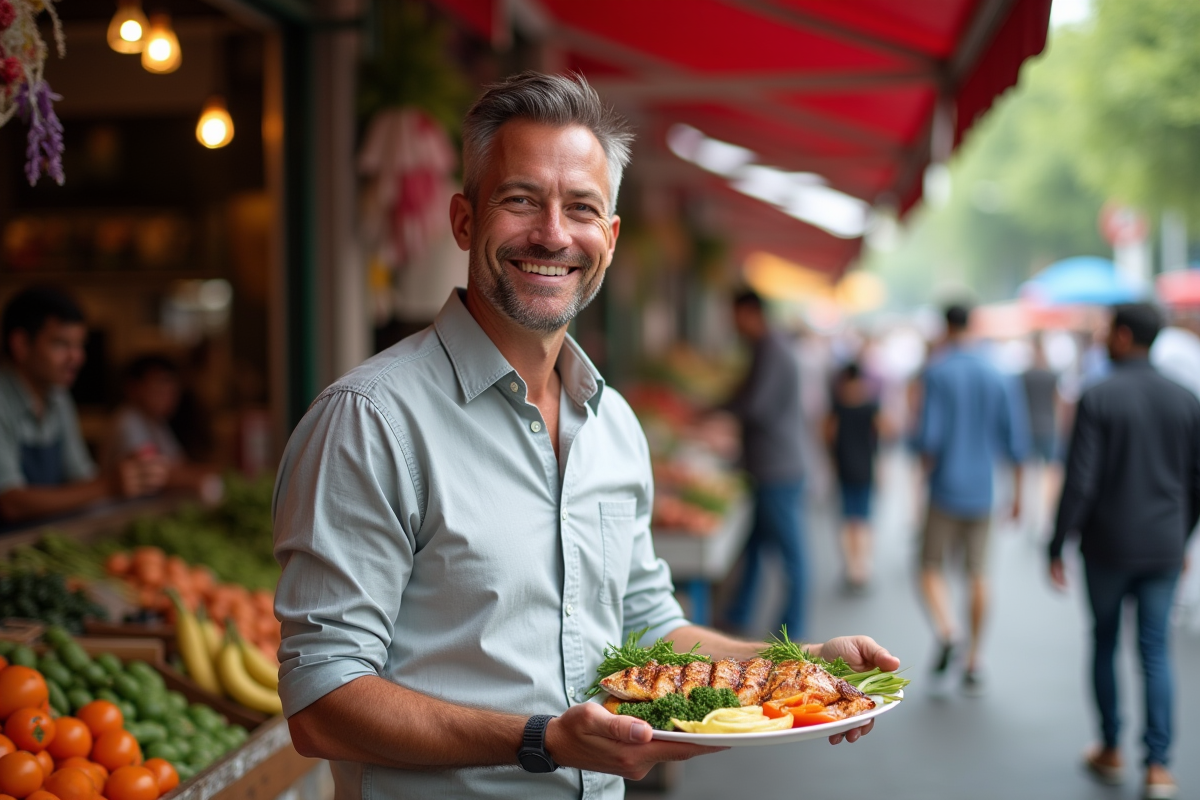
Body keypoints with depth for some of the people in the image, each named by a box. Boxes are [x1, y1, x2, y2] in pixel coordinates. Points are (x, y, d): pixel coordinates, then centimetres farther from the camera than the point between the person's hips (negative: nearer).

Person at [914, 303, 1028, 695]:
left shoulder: (937, 372, -7)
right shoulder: (998, 377, 5)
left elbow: (929, 435, -14)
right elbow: (1016, 440, 6)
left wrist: (925, 471, 2)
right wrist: (1017, 493, 13)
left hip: (946, 488, -4)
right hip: (982, 490, 4)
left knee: (932, 567, 5)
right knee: (977, 574, 10)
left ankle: (947, 630, -21)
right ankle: (973, 661, 12)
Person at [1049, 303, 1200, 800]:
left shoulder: (1098, 398, -12)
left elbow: (1080, 482, -15)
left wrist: (1058, 547, -7)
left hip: (1108, 545, -3)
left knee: (1104, 643, 14)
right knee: (1155, 651, 7)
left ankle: (1110, 750, 23)